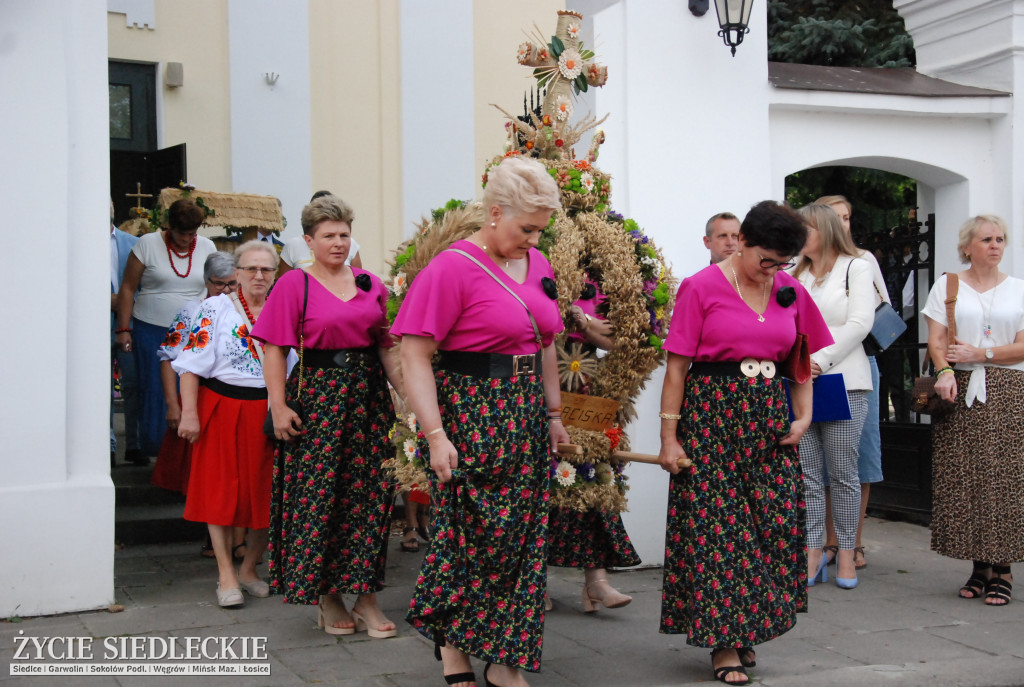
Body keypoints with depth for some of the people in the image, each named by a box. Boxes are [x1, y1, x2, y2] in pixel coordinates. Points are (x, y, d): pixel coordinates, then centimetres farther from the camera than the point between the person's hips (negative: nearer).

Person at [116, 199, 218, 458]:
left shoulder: (207, 247, 8)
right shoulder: (147, 244, -1)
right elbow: (128, 288, 1)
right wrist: (123, 329, -3)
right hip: (151, 330, -2)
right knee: (153, 391, -1)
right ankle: (152, 450, 11)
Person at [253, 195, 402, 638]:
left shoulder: (370, 284, 11)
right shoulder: (294, 285, -3)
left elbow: (385, 346, 14)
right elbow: (275, 350, -7)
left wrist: (407, 393, 9)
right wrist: (279, 406, -14)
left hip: (368, 393, 4)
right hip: (317, 394, -4)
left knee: (368, 493, 4)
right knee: (318, 494, -1)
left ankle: (365, 595, 13)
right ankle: (326, 595, 13)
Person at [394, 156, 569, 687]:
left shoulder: (537, 264, 11)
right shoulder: (452, 268, -12)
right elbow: (414, 354, -17)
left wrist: (553, 413, 20)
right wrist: (435, 433, -22)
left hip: (527, 419, 7)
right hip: (472, 416, -7)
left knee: (522, 538, 9)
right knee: (473, 536, -1)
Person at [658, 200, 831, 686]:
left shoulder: (792, 292, 8)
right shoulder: (701, 287, -5)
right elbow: (676, 367, -6)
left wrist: (803, 416, 2)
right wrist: (669, 436, -9)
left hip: (768, 418, 5)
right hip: (711, 414, -5)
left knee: (775, 522, 3)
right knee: (715, 525, -2)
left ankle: (747, 630, 20)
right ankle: (723, 643, 8)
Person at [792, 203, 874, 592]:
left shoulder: (855, 268, 6)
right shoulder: (794, 276, 17)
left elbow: (859, 323, -5)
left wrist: (821, 361, -14)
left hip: (843, 383, -3)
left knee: (843, 472, 0)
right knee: (805, 473, 1)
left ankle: (847, 554, 9)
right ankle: (813, 552, 7)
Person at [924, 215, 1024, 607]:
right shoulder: (947, 285, 11)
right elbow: (936, 340, 2)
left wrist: (979, 353, -7)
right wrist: (945, 372, -15)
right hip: (960, 392, 0)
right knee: (962, 478, -3)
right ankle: (979, 565, 7)